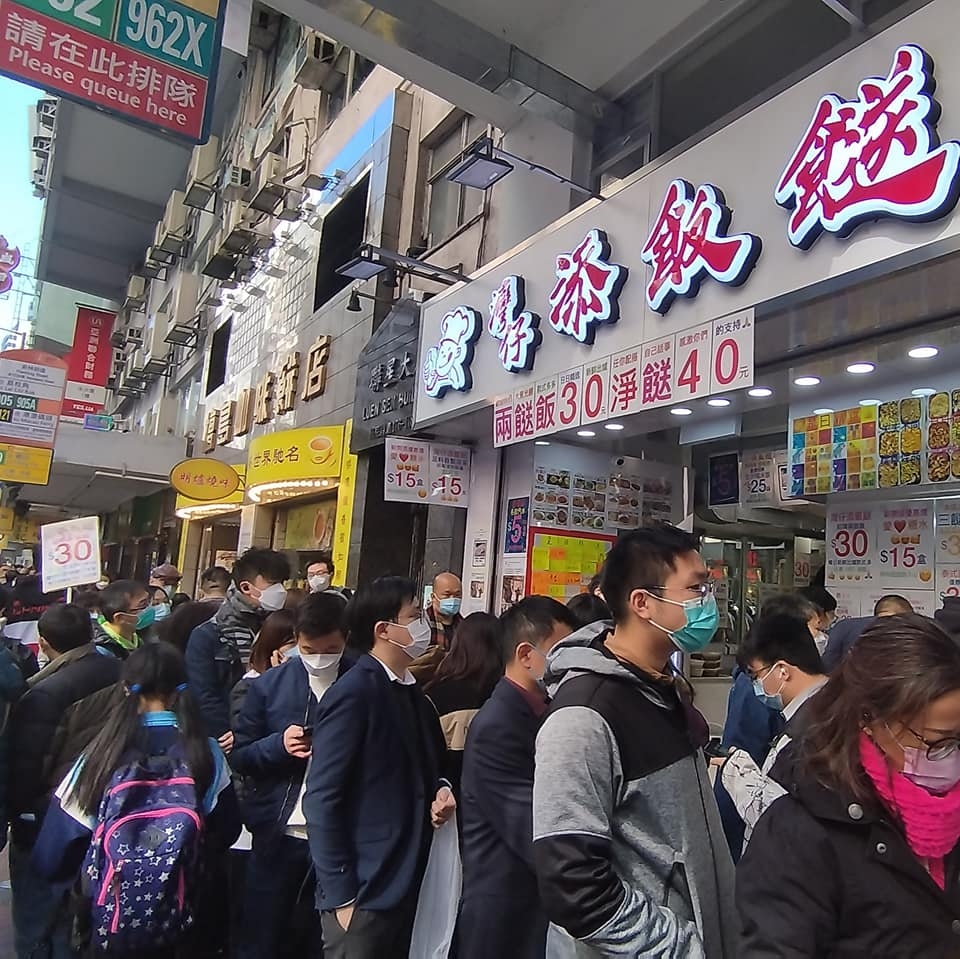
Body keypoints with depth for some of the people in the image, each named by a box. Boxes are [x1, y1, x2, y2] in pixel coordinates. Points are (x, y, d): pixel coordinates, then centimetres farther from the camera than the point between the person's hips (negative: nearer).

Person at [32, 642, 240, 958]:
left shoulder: (99, 758, -16)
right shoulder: (206, 754, -15)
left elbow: (51, 860, -10)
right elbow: (227, 831, -4)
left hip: (113, 926, 0)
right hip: (191, 925, 0)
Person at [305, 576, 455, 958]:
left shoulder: (413, 694, 9)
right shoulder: (353, 693, -16)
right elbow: (321, 800, -17)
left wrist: (440, 790, -1)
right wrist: (340, 893, -17)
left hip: (408, 886, 8)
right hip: (364, 893, -8)